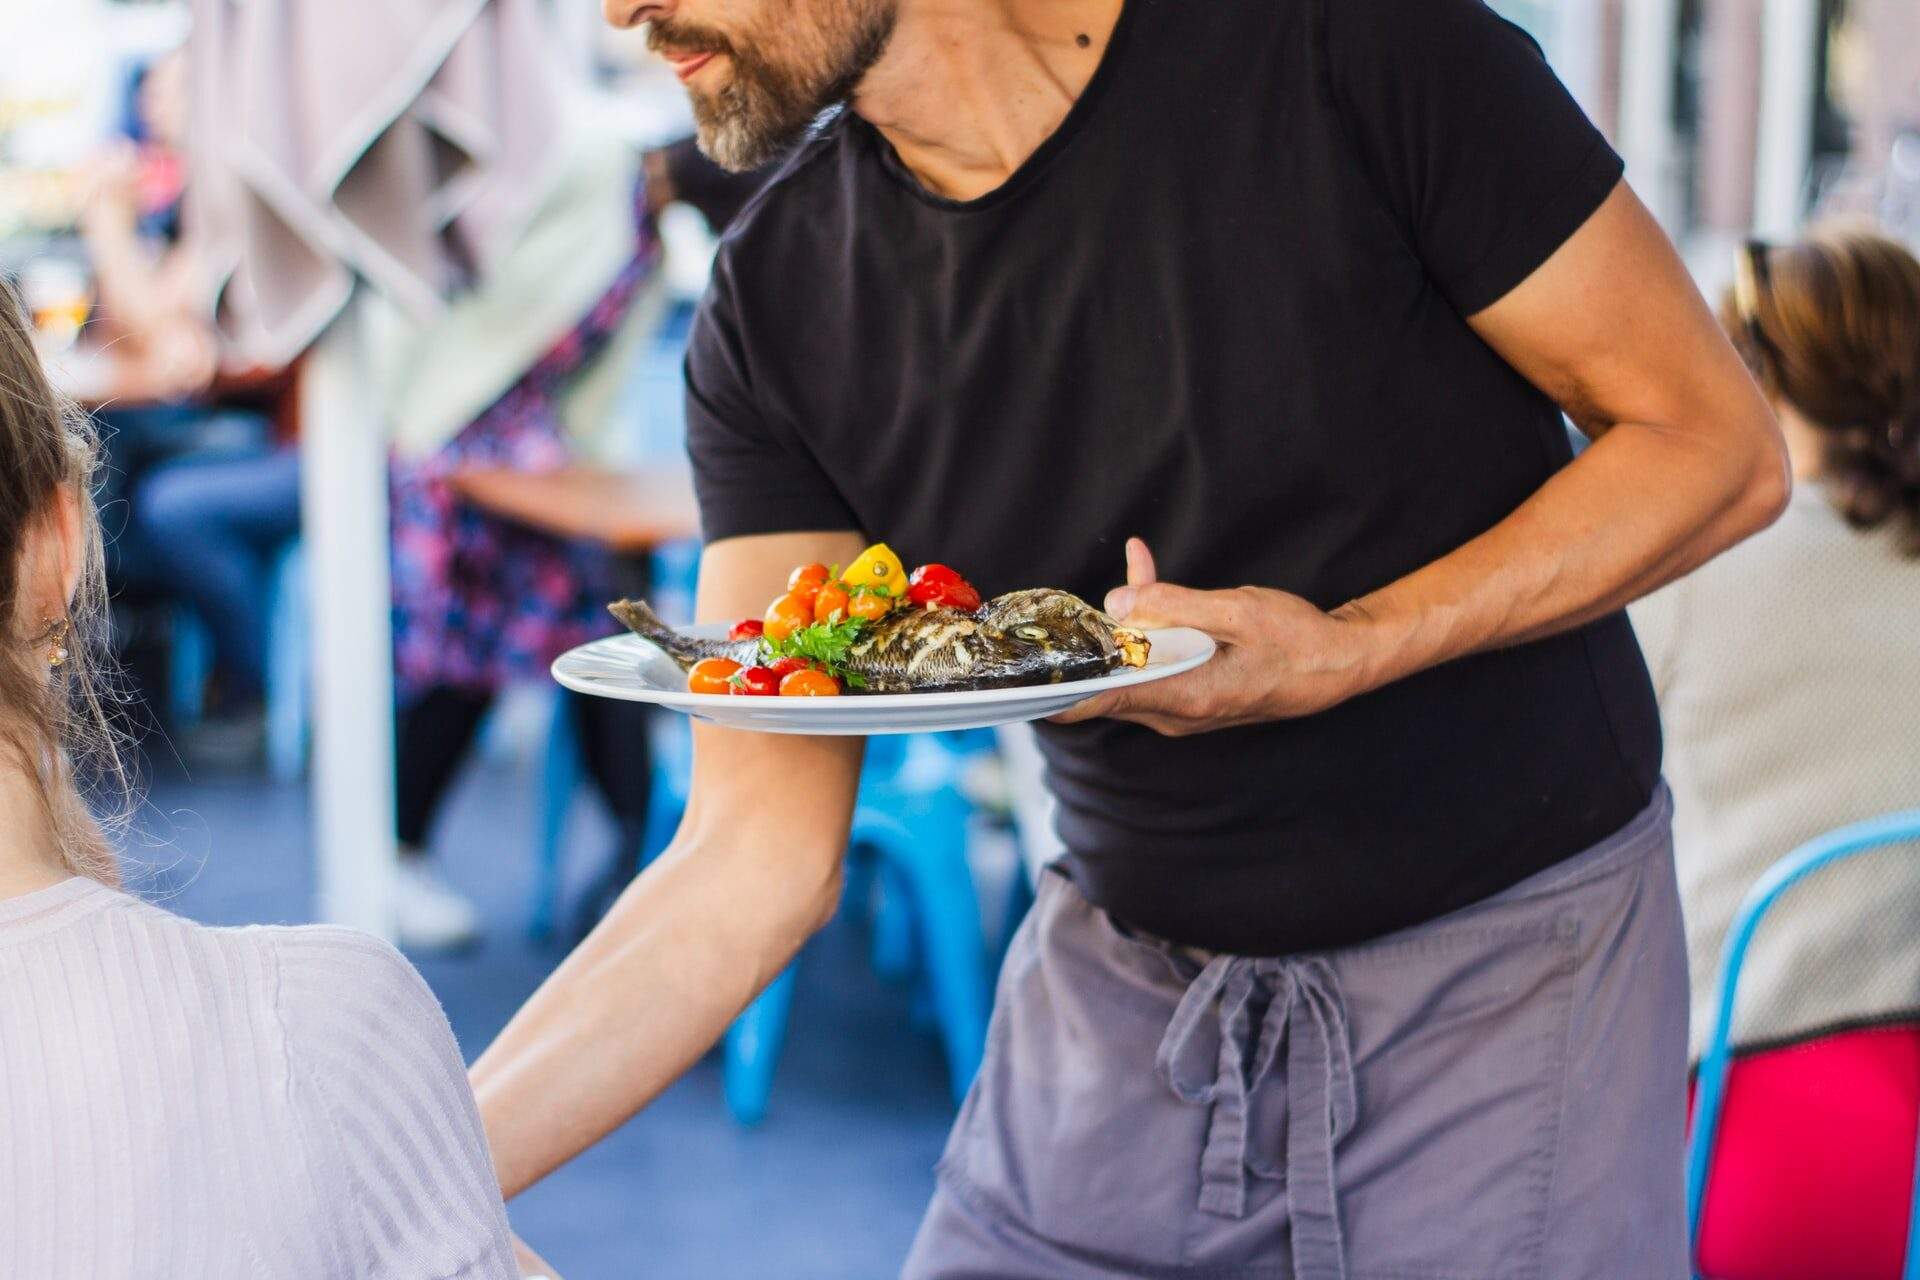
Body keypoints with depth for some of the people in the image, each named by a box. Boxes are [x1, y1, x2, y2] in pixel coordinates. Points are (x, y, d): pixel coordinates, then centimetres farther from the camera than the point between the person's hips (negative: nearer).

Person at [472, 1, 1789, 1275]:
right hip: (1119, 982, 3)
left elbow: (1722, 446, -12)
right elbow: (757, 857, -8)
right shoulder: (777, 307, -7)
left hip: (1507, 957, -3)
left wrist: (1351, 650, -25)